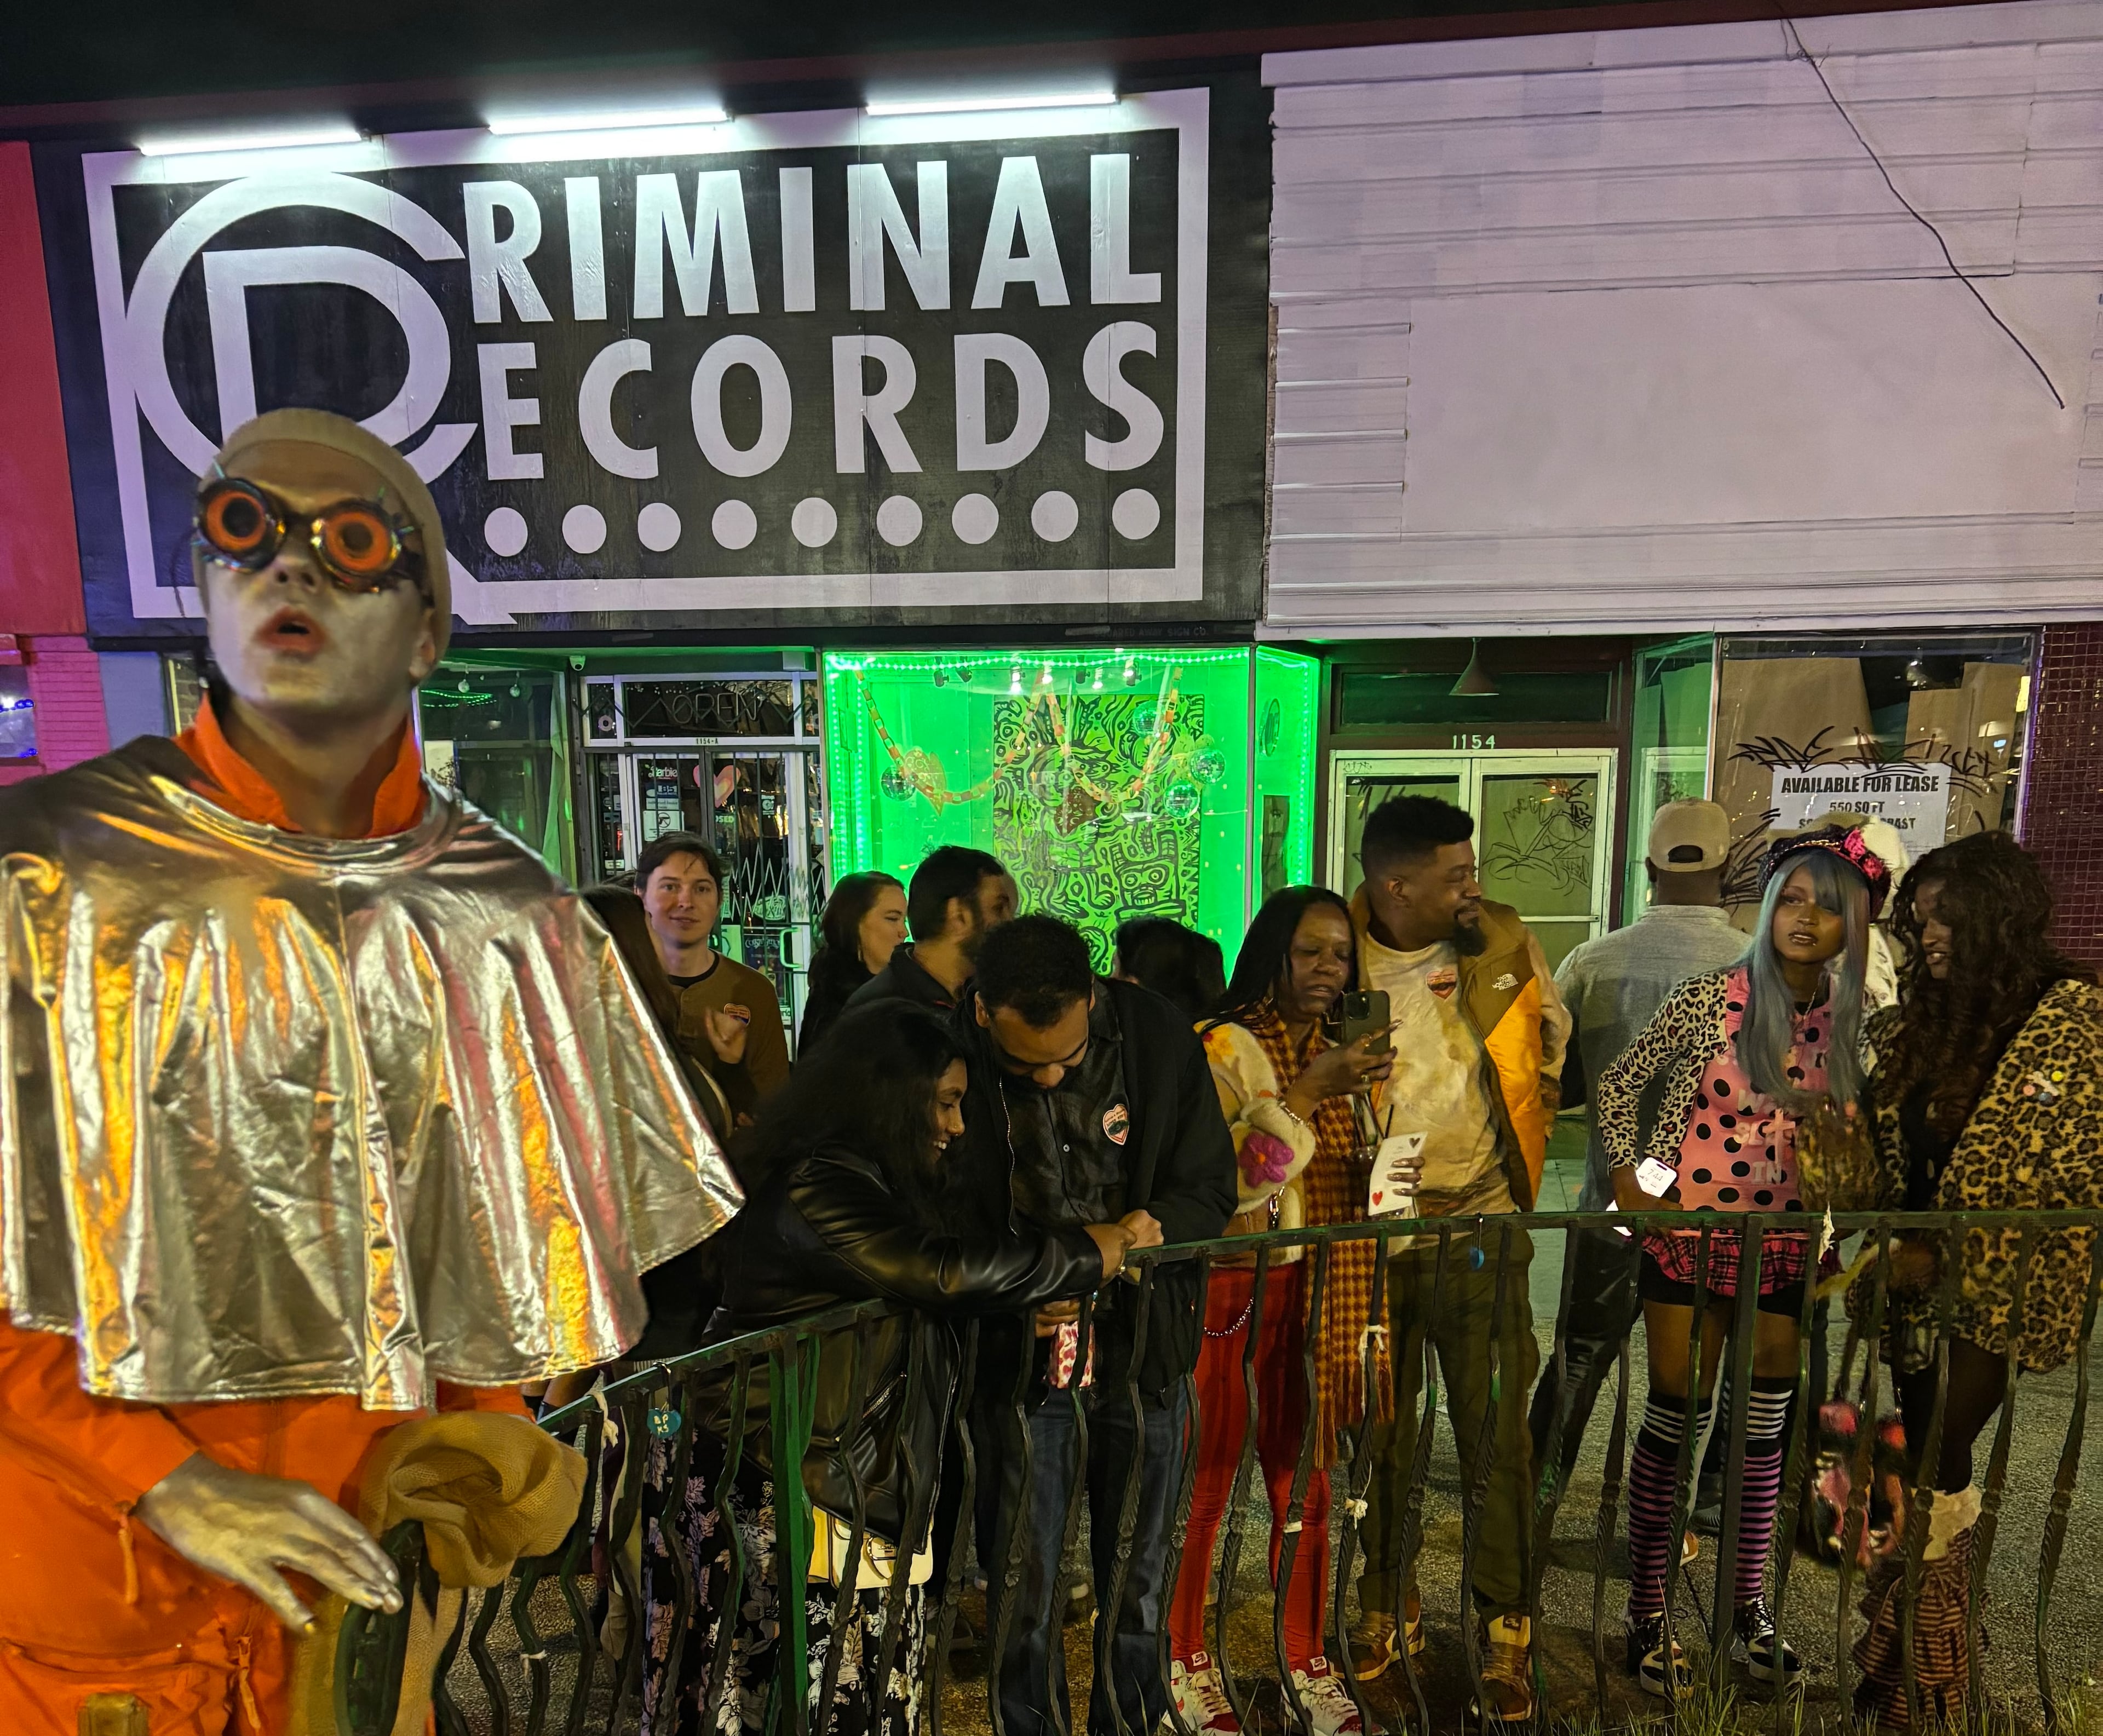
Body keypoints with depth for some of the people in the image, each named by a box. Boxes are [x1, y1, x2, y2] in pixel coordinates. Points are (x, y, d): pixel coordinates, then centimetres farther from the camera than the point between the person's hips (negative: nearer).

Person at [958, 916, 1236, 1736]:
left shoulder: (1159, 1038, -12)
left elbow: (1210, 1186, -4)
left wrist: (1154, 1226, -24)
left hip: (1144, 1356, 1)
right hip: (1020, 1358, -1)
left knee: (1138, 1584, 17)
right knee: (1021, 1589, 11)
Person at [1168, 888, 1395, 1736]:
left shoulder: (1344, 1053, 9)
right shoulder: (1221, 1046, -12)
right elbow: (1223, 1178, -21)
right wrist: (1307, 1093, -25)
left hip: (1310, 1285, 5)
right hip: (1222, 1284, -5)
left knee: (1306, 1474, 13)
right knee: (1206, 1476, 6)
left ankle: (1307, 1655, 33)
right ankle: (1187, 1656, 27)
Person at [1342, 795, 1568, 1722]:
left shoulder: (1504, 941, -4)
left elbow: (1552, 1045, 12)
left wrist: (1522, 1146, 11)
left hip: (1482, 1226, 1)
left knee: (1497, 1435, 7)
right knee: (1382, 1430, 14)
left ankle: (1507, 1630, 27)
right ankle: (1387, 1608, 35)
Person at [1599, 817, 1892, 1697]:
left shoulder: (1845, 1016, -1)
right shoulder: (1706, 998, -14)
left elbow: (1842, 1126, 14)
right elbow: (1618, 1085, -6)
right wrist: (1628, 1185, -10)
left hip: (1783, 1244, 4)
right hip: (1688, 1234, -4)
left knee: (1765, 1428, 15)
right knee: (1674, 1419, 3)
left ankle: (1749, 1613, 33)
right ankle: (1647, 1617, 19)